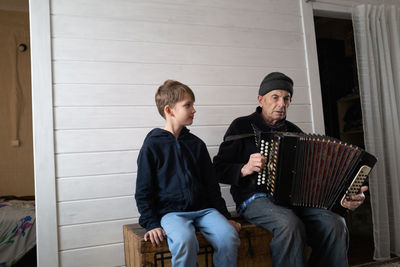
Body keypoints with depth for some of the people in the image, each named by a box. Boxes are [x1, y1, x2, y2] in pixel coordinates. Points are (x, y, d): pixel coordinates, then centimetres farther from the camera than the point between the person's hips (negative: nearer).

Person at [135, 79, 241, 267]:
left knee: (228, 236, -23)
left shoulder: (196, 144, 13)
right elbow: (143, 191, 0)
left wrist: (225, 216, 12)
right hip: (171, 211, -4)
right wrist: (152, 224, -10)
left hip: (203, 208, 4)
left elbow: (211, 184, 18)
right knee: (185, 241, -33)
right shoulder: (152, 145, 0)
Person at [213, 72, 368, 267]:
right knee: (290, 225, -35)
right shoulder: (242, 126, 4)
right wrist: (245, 169, -18)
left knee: (335, 224, -22)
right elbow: (218, 169, 2)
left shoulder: (293, 131, 18)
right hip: (256, 197, -4)